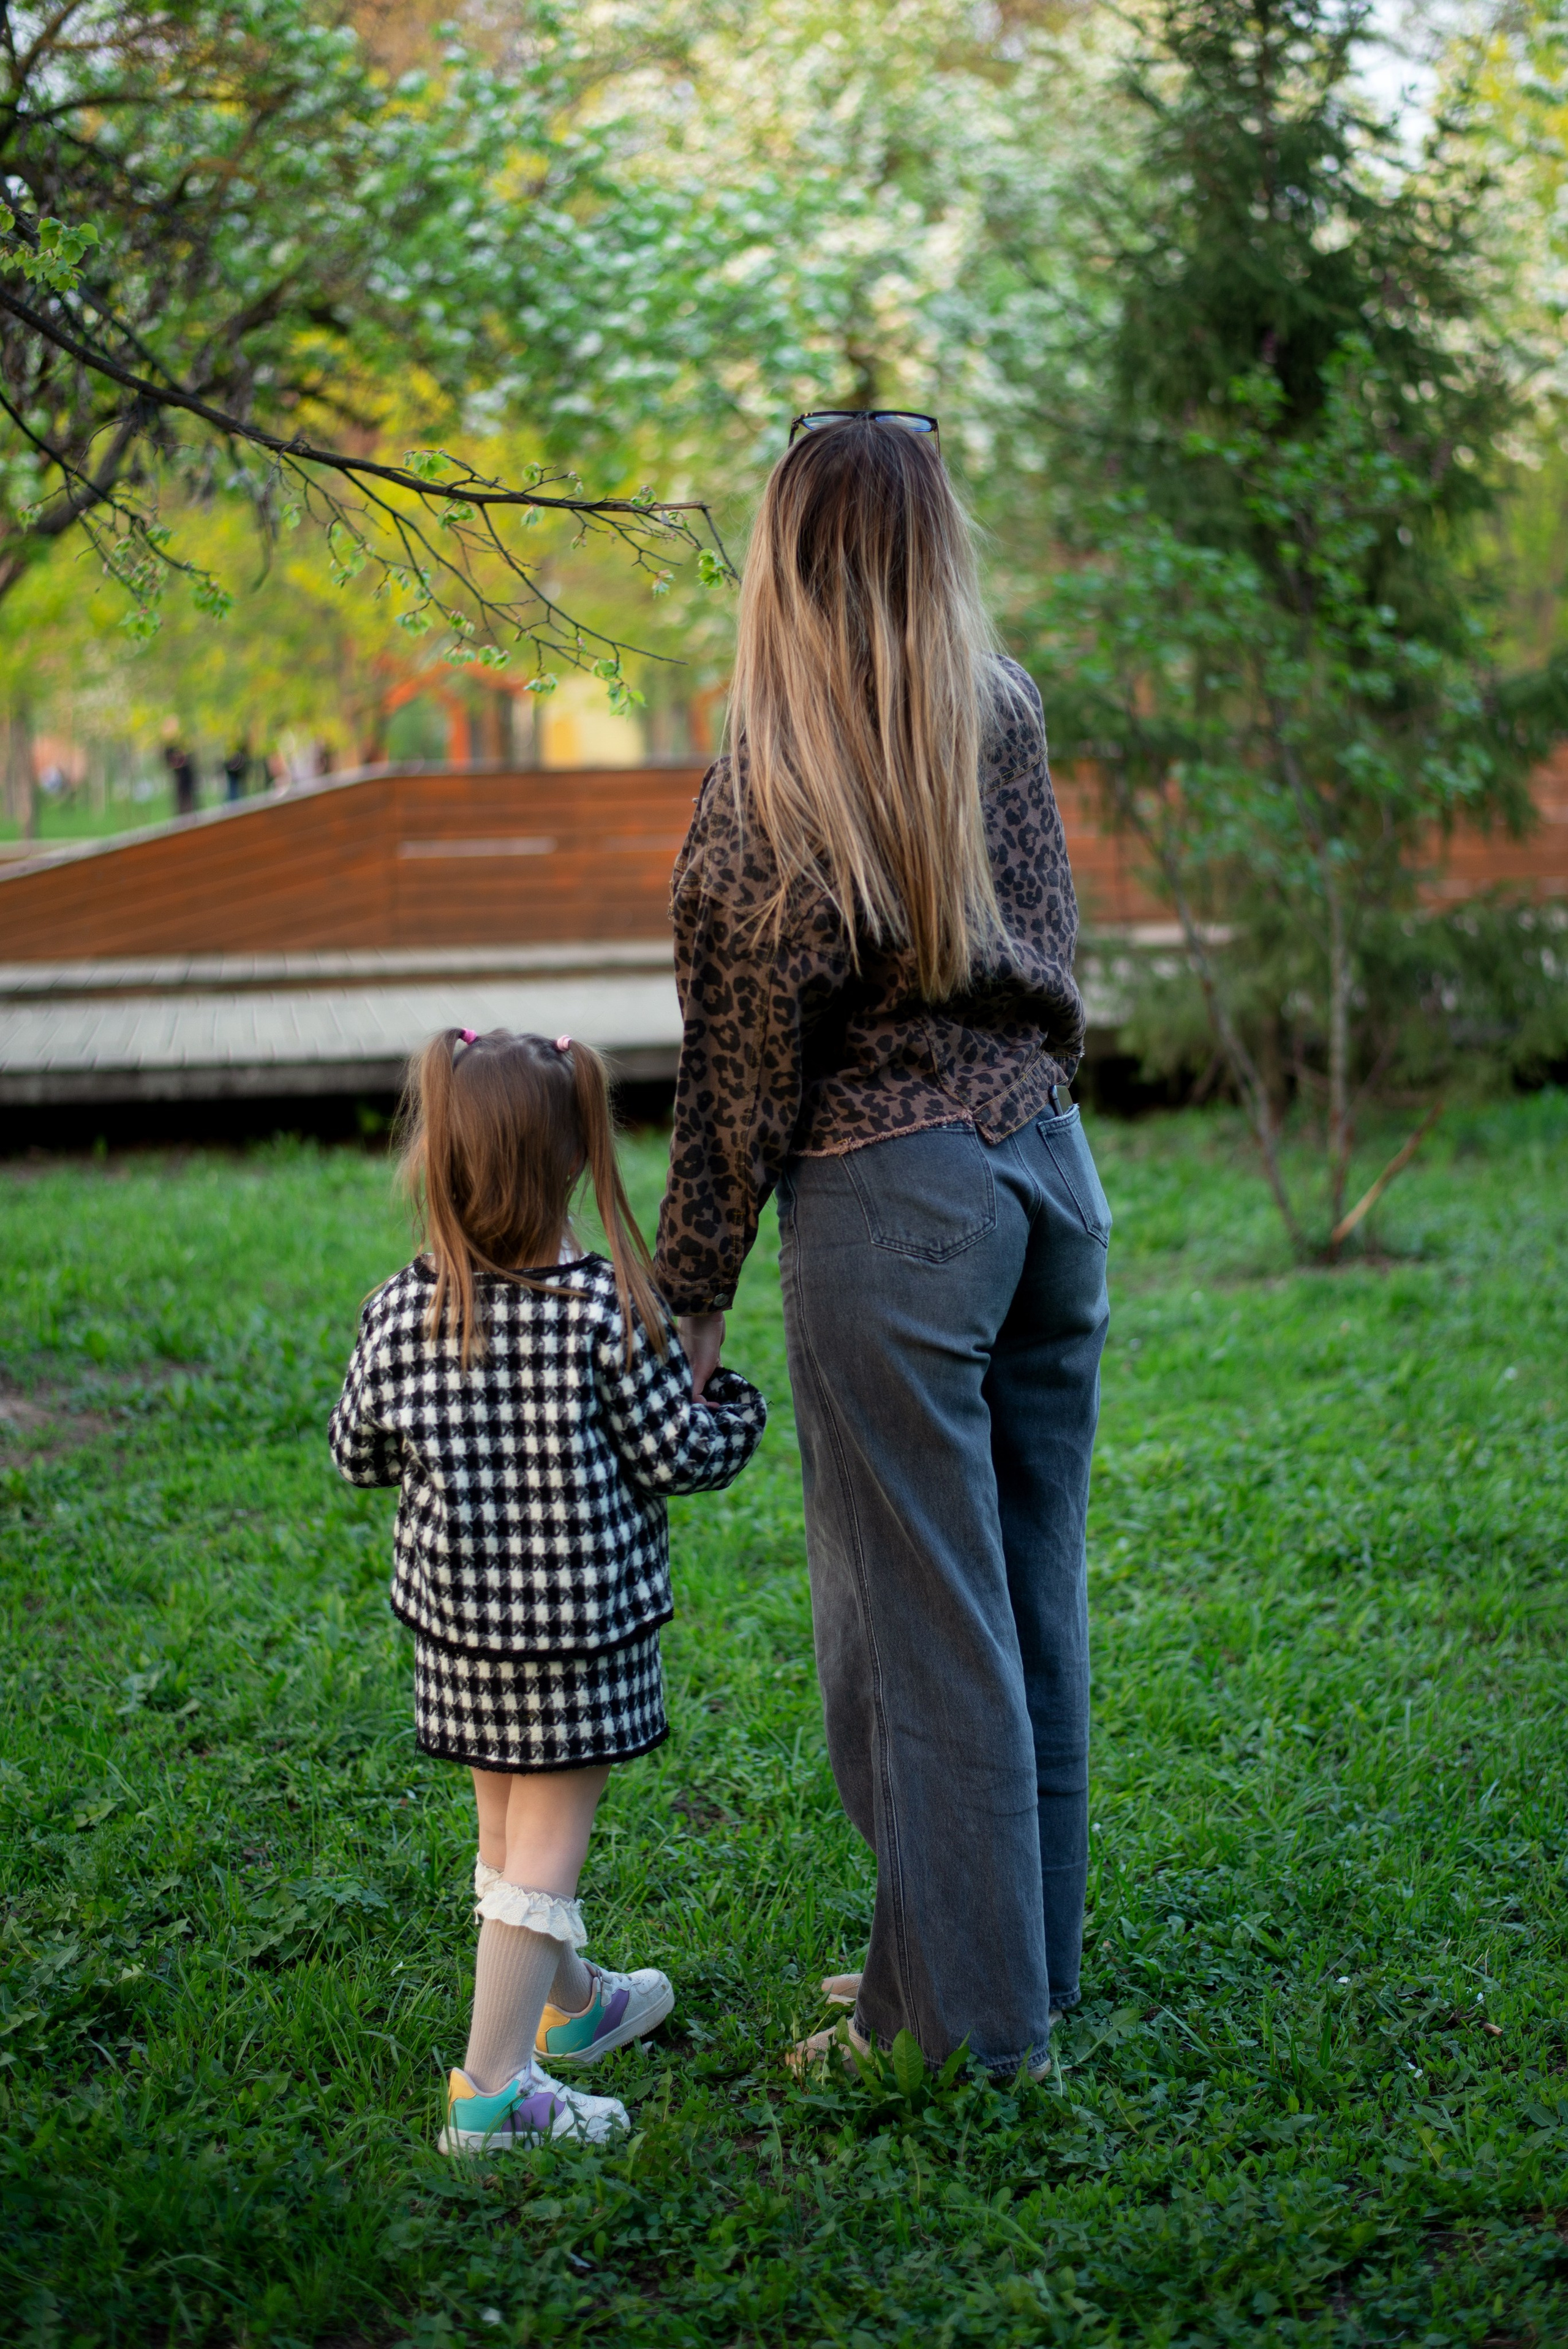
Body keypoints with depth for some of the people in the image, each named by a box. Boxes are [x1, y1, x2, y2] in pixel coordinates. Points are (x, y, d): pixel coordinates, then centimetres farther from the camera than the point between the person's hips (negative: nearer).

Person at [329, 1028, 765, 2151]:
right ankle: (493, 2086, 3)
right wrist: (740, 1406, 9)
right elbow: (676, 1453, -11)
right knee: (549, 1840, 3)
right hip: (587, 1614, -4)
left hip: (460, 1615, 4)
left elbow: (357, 1453, 4)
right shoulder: (609, 1309, -17)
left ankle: (570, 2000, 44)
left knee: (505, 1824, 21)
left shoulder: (402, 1312, -8)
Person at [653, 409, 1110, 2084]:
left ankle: (964, 2019, 11)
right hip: (1046, 1162, 7)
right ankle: (1027, 1966, 28)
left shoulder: (767, 791, -12)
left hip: (890, 1200, -7)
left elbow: (740, 1073, -9)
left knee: (919, 1624, 2)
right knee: (1030, 1595, 15)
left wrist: (688, 1294, -1)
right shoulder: (1010, 718, 5)